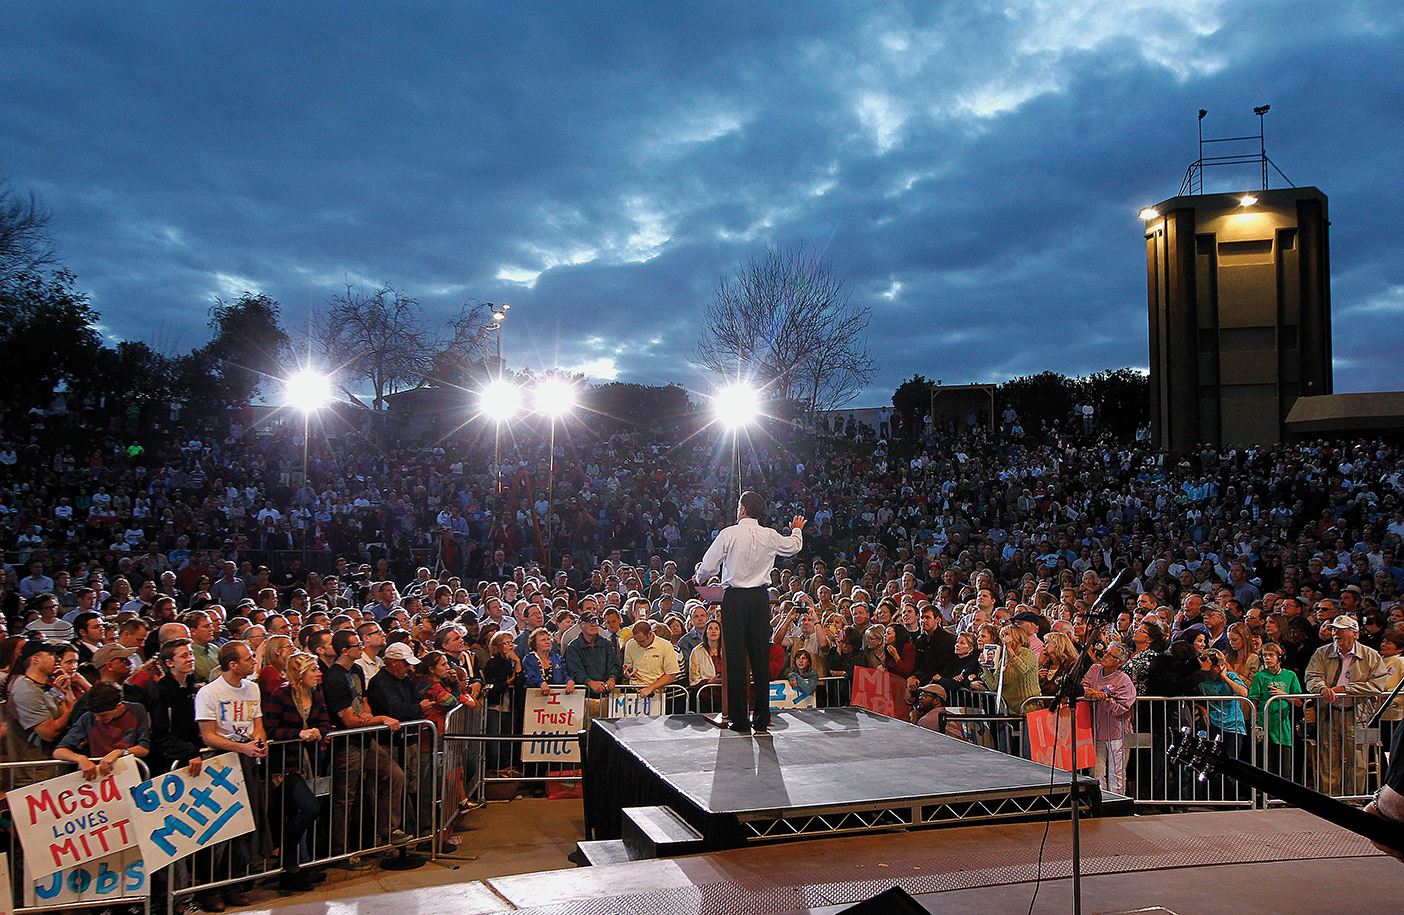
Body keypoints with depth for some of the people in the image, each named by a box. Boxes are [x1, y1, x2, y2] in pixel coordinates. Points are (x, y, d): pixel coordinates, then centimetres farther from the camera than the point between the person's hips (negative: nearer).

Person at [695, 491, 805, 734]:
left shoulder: (729, 534, -7)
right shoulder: (770, 536, 4)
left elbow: (708, 567, -5)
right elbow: (794, 546, 25)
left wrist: (699, 579, 18)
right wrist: (797, 530, 47)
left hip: (734, 597, -3)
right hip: (760, 597, 3)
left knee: (736, 657, 0)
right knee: (761, 657, 8)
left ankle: (740, 721, 1)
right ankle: (761, 719, 12)